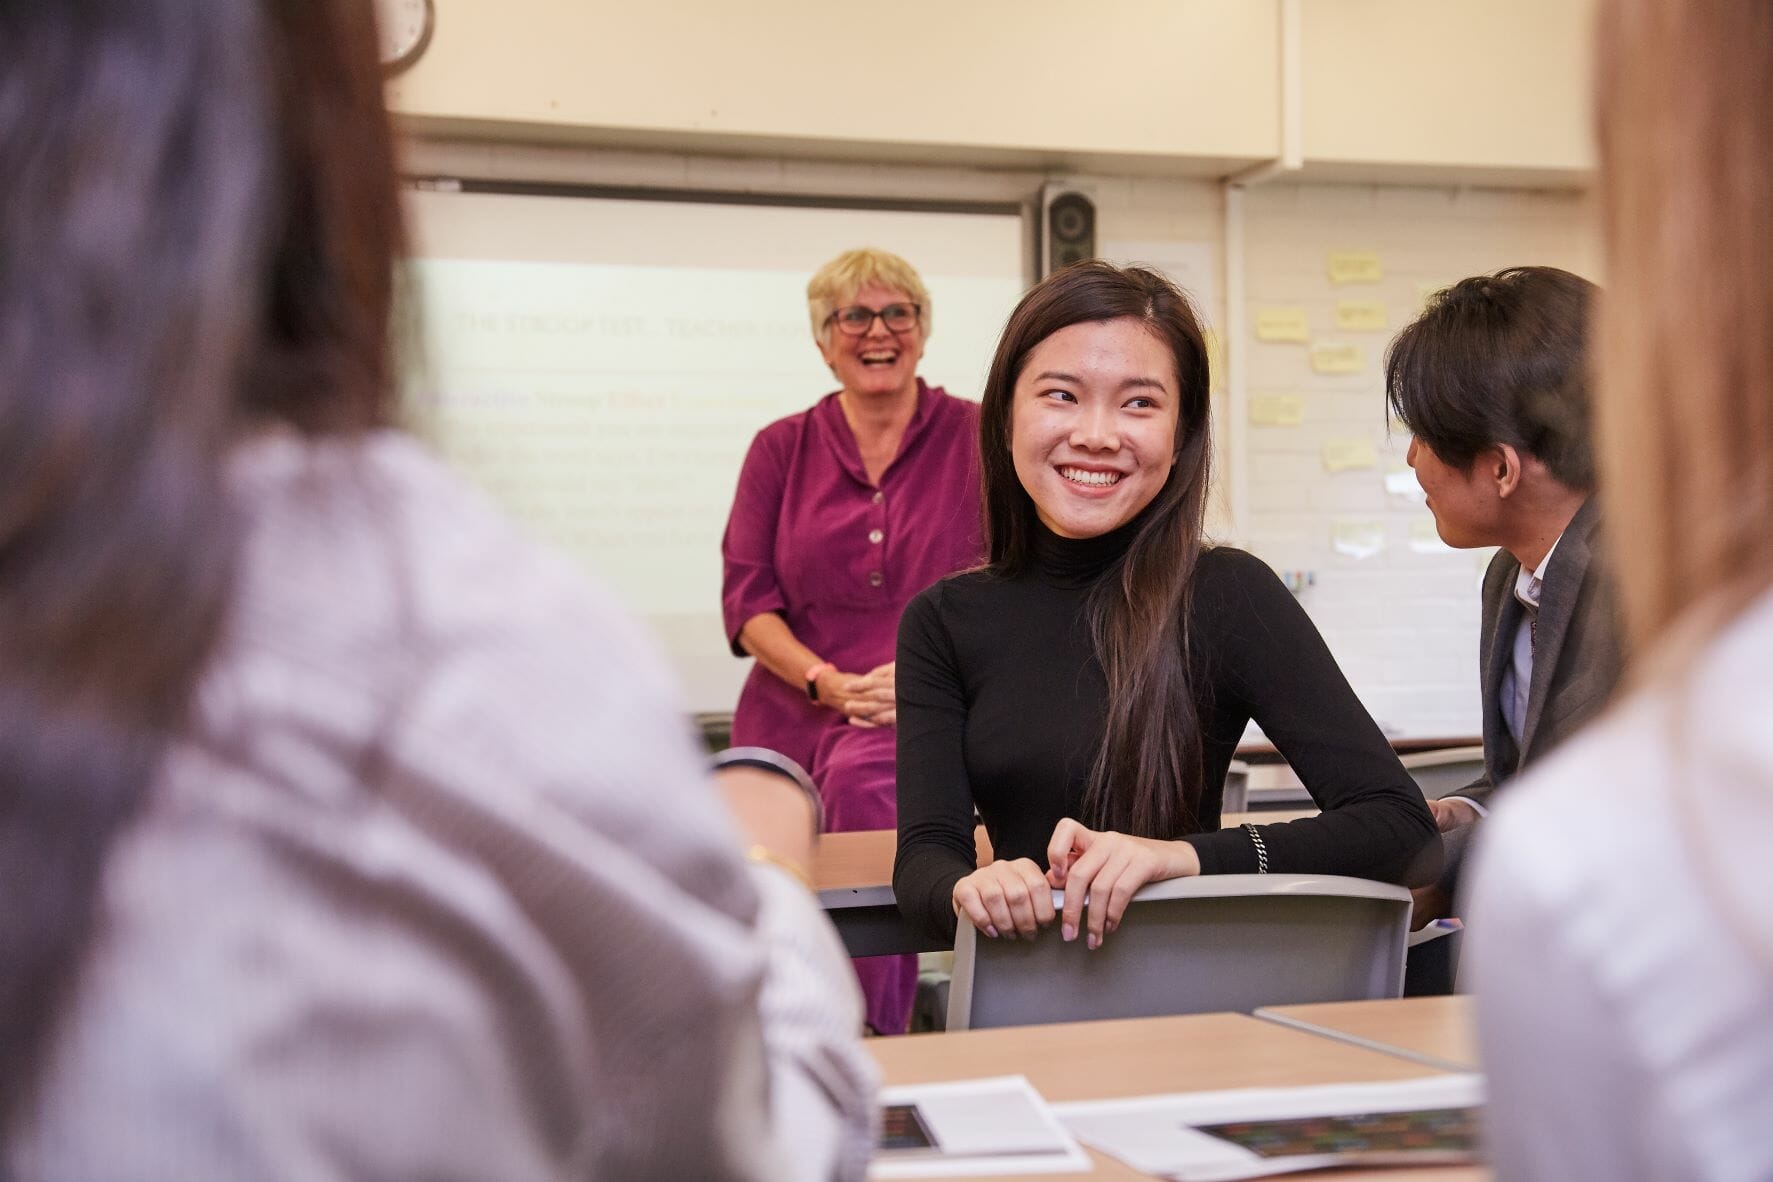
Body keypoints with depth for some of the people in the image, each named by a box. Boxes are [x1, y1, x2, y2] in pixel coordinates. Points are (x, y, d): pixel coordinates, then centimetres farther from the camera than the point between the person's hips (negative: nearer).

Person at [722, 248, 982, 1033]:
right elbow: (746, 596, 6)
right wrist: (826, 681, -11)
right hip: (795, 716, 4)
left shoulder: (977, 438, 7)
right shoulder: (781, 450, 13)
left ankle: (877, 1048, -30)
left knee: (862, 777, -35)